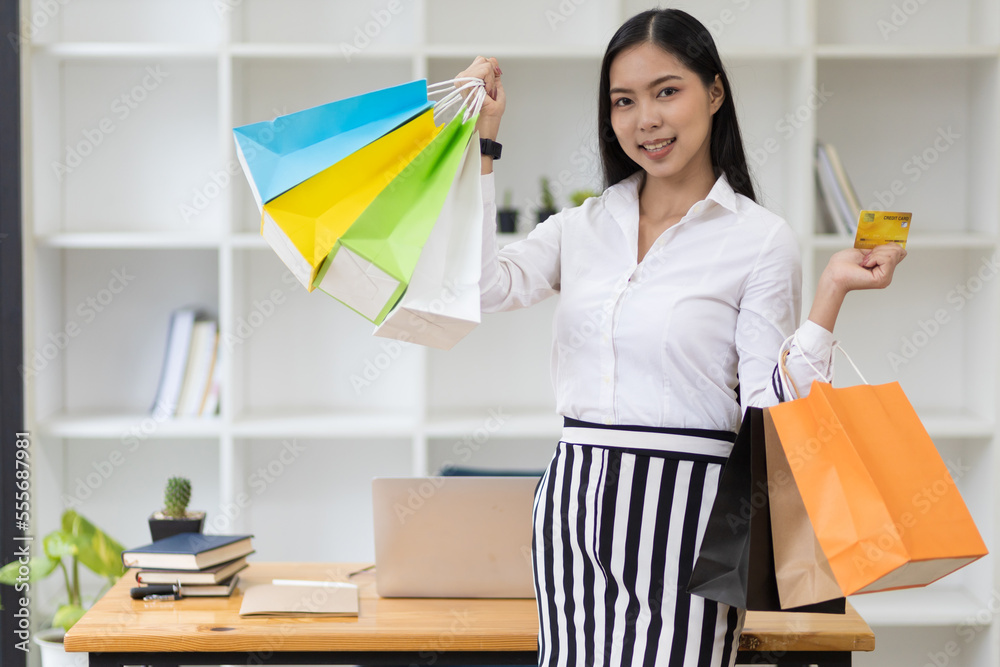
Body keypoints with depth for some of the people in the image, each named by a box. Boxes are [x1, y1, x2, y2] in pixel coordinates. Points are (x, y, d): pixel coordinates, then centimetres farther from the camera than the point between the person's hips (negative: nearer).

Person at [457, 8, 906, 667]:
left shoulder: (761, 238, -2)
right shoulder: (584, 226, 10)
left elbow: (771, 405, -5)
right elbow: (487, 285, -7)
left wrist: (831, 293, -16)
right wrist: (481, 144, -2)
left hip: (684, 505, -4)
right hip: (576, 500, 4)